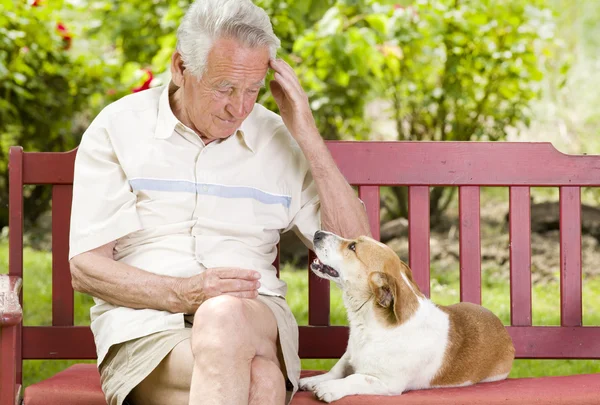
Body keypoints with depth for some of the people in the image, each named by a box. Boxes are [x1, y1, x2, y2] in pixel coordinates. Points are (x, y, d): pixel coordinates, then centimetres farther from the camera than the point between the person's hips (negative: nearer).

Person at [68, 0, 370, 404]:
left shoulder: (277, 140, 12)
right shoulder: (119, 127, 5)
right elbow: (85, 267, 0)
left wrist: (308, 137, 1)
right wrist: (185, 293, -17)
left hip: (258, 319, 3)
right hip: (145, 326, -2)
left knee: (226, 316, -36)